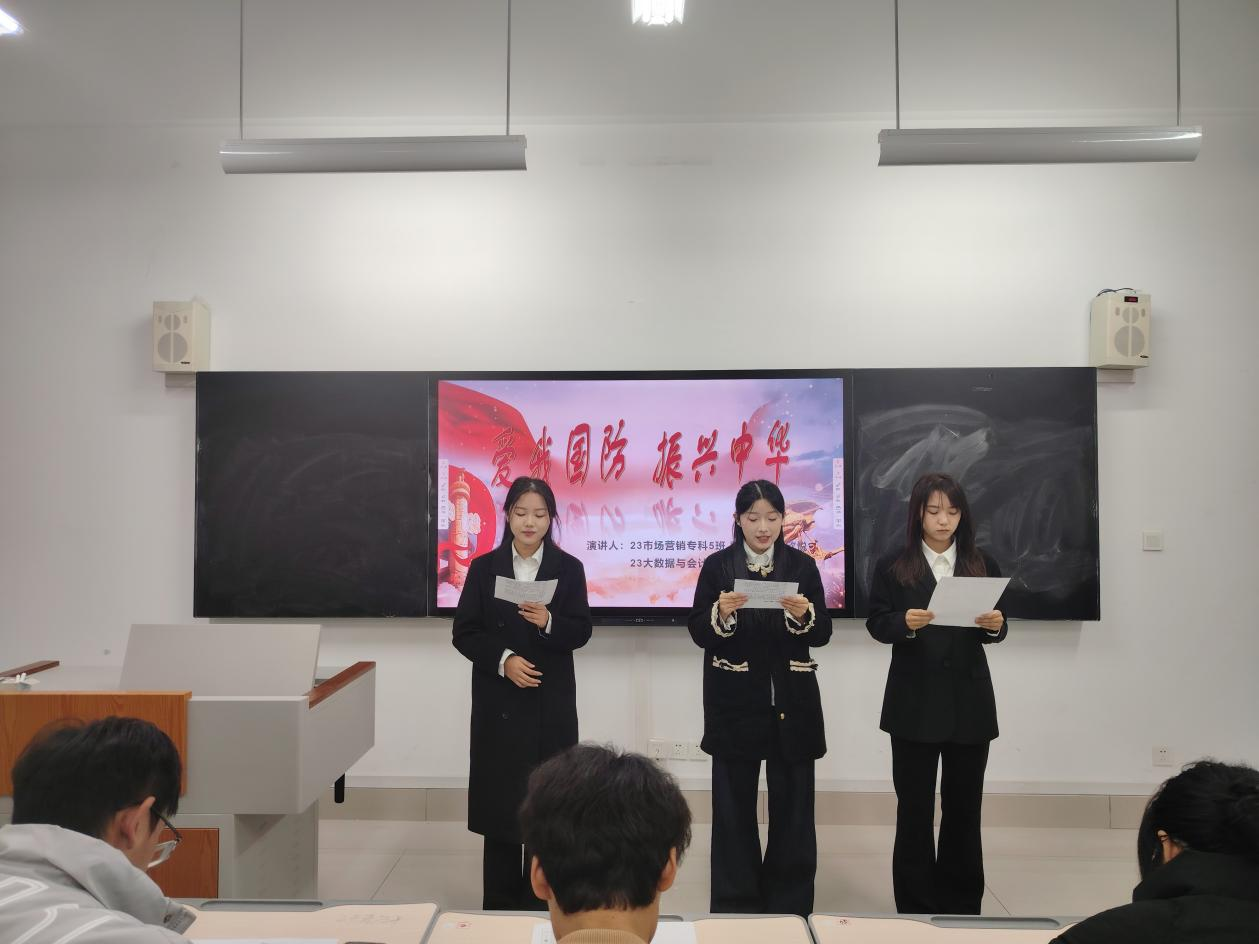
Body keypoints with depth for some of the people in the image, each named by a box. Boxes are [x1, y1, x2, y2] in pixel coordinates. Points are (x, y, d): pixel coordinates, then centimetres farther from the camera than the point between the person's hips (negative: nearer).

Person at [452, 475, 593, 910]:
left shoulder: (569, 568, 1)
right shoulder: (484, 567, 2)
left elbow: (581, 633, -3)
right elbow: (465, 633, 0)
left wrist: (549, 622, -22)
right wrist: (503, 659, -15)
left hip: (551, 702, 0)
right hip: (499, 701, 0)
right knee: (500, 797, 5)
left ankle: (541, 899, 16)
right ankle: (500, 902, 18)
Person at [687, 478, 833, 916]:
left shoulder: (803, 565, 4)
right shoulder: (717, 566, 1)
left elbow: (823, 634, 1)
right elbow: (698, 633, -2)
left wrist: (803, 615, -20)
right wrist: (721, 613, -22)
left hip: (791, 700, 1)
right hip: (735, 702, -1)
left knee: (792, 804, 5)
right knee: (734, 804, 3)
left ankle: (790, 904, 21)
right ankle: (735, 903, 18)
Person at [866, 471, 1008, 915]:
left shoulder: (983, 565, 5)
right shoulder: (892, 566, -2)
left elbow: (994, 627, 6)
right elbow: (876, 624, -4)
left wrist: (996, 625, -16)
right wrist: (905, 622, -23)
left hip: (969, 700, 2)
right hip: (915, 701, -2)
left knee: (964, 805, 12)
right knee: (915, 807, 6)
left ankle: (962, 906, 26)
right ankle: (916, 907, 18)